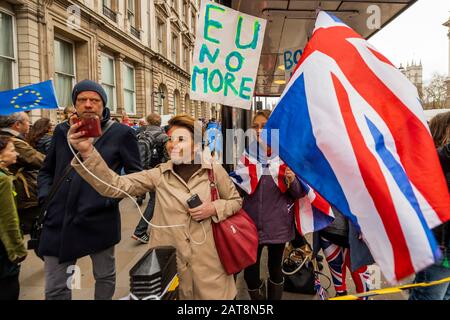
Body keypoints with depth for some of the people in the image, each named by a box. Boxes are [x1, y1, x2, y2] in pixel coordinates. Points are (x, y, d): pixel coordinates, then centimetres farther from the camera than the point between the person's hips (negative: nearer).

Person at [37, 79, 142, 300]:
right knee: (54, 288, 12)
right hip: (59, 220, 3)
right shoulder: (62, 131, 10)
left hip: (100, 220, -3)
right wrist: (45, 195, 3)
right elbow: (46, 170, 20)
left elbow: (135, 173, 1)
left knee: (105, 277, 18)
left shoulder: (120, 133, -3)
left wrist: (115, 195, -12)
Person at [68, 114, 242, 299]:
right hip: (168, 263, 1)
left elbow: (236, 200, 9)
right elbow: (114, 185, -13)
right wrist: (87, 152, -27)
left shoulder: (214, 171, -4)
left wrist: (214, 209, -11)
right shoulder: (160, 175, -2)